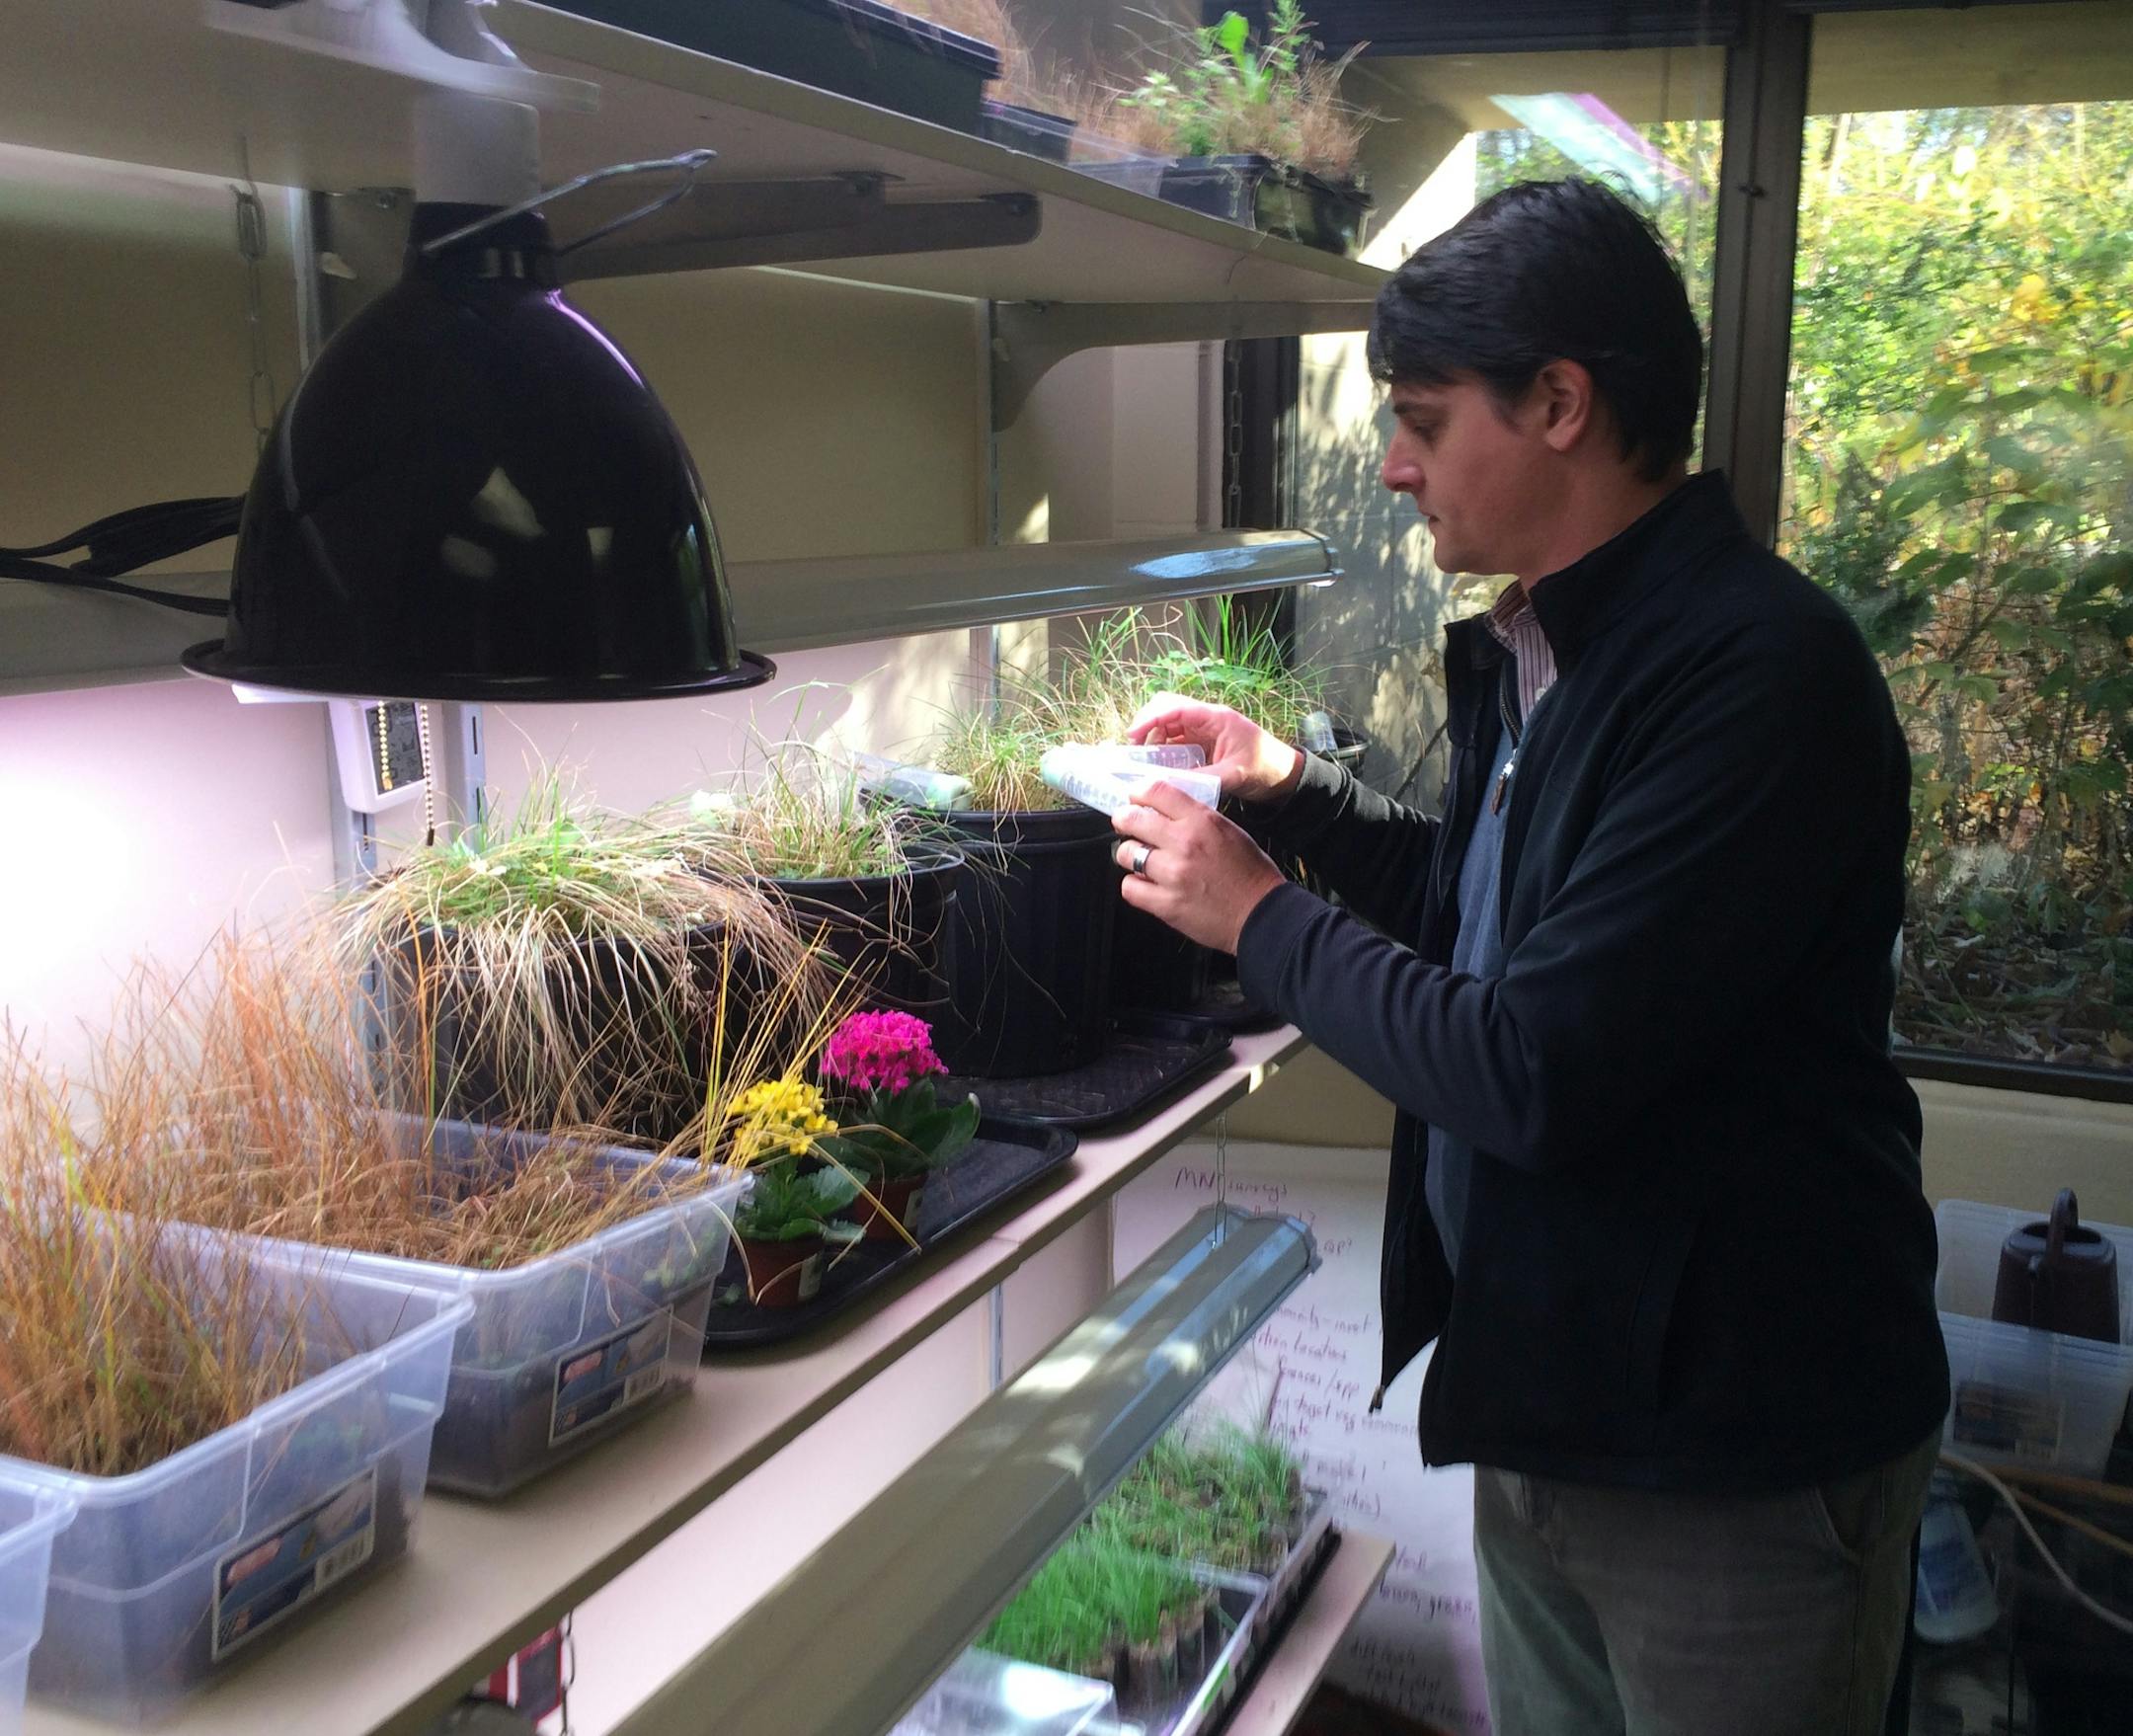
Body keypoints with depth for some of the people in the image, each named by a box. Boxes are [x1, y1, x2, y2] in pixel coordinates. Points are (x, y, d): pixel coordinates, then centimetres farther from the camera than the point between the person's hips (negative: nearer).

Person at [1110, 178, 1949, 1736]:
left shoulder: (1763, 672, -25)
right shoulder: (1537, 648, 5)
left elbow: (1535, 1072, -29)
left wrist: (1262, 918, -16)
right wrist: (1287, 786, 8)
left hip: (1738, 1451, -8)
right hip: (1544, 1402, 8)